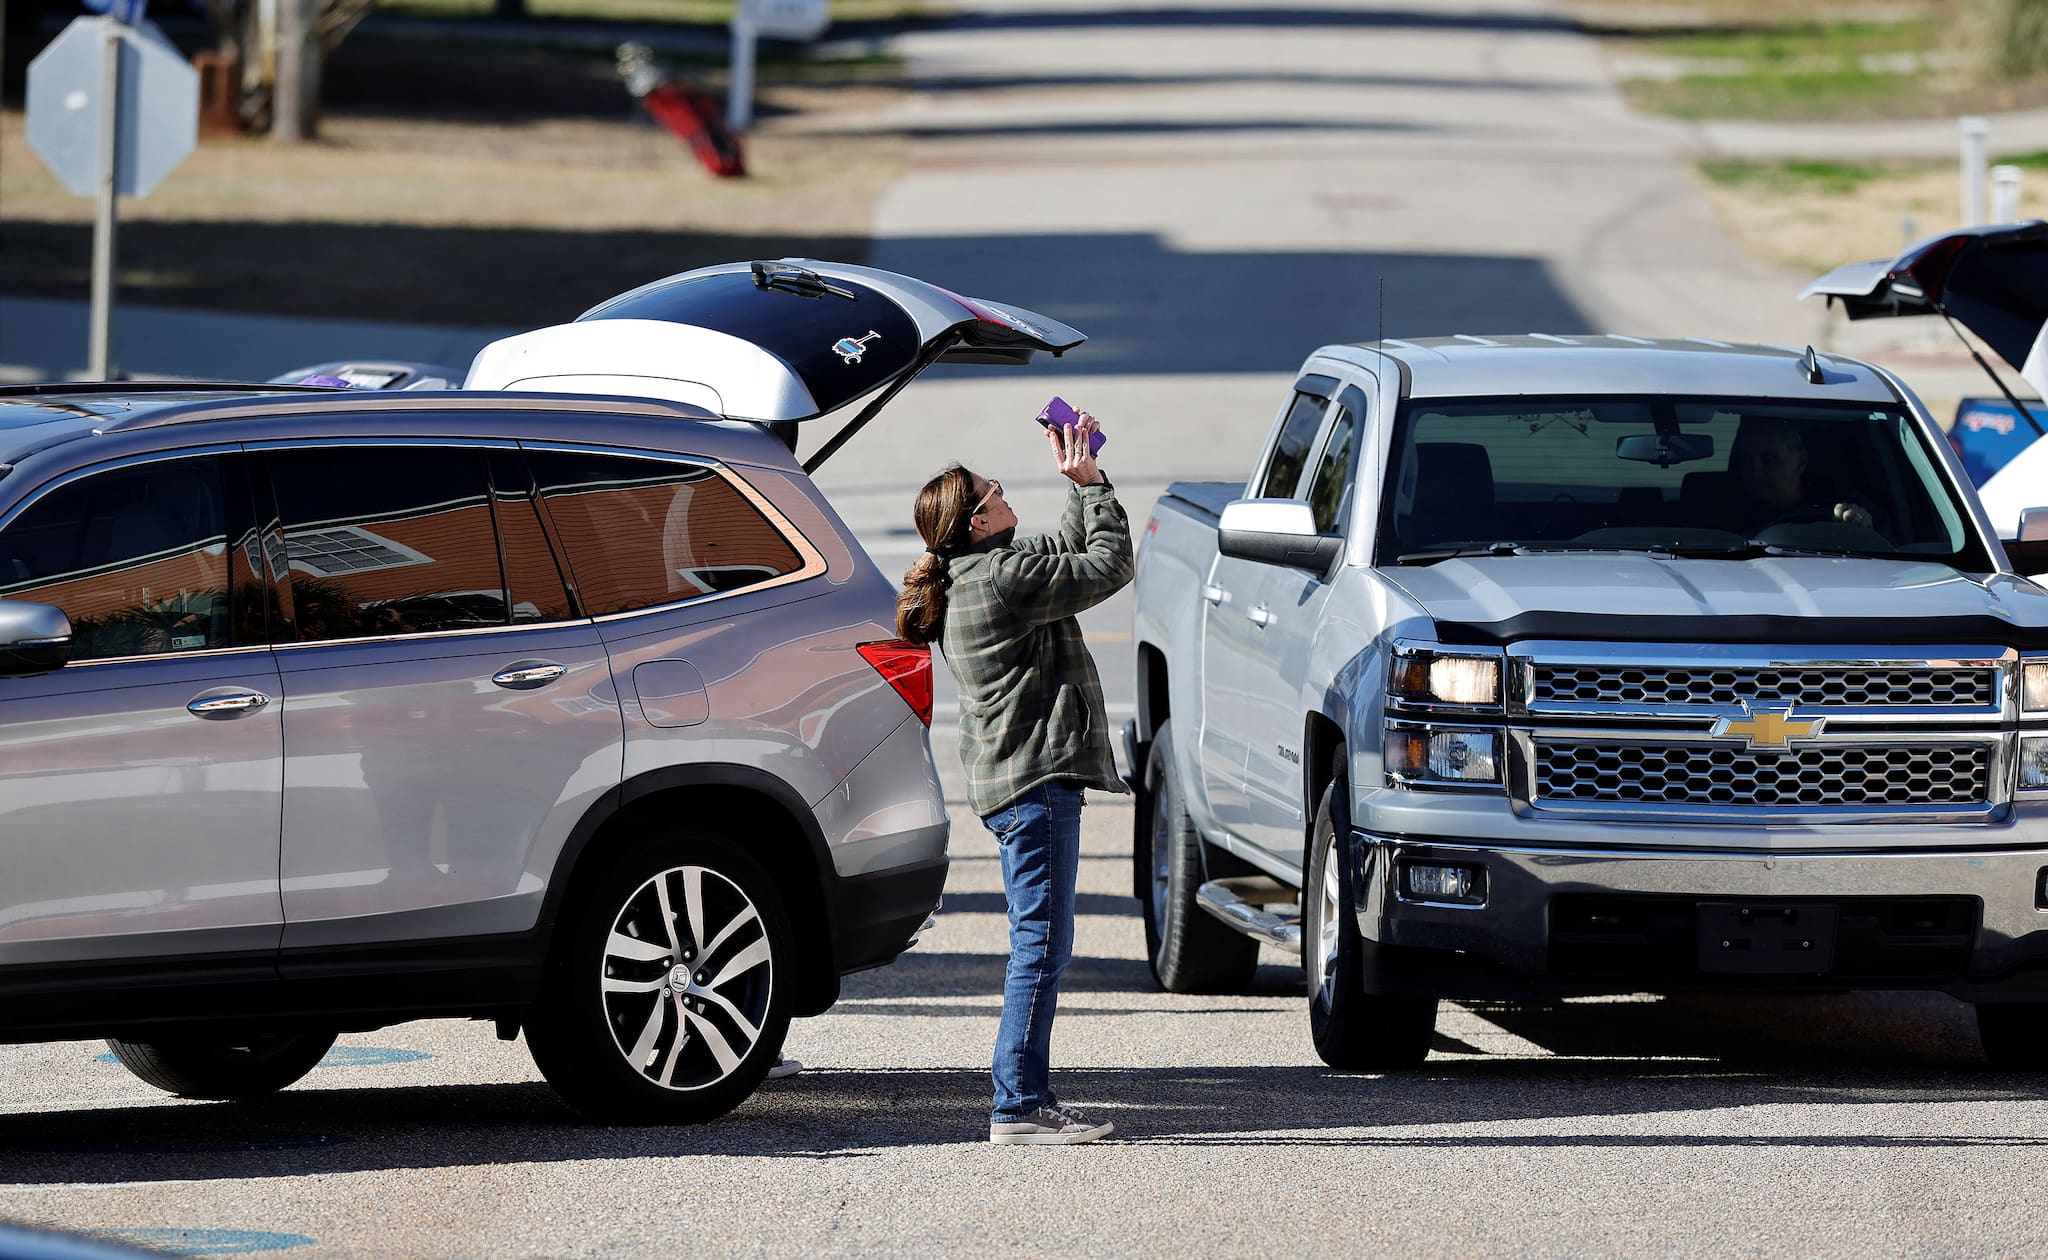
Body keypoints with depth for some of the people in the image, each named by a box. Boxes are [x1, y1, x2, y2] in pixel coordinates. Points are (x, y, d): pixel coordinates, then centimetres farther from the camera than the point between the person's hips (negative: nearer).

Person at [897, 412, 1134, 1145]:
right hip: (1036, 777, -11)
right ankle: (1018, 1106, -12)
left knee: (1039, 943, 14)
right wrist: (1092, 484, -1)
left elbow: (1070, 559, 25)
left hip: (1009, 779, 11)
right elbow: (1108, 566, -10)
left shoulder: (969, 579, 15)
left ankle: (1031, 1099, 16)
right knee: (1042, 941, -10)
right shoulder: (1005, 578, -16)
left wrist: (1080, 488, 17)